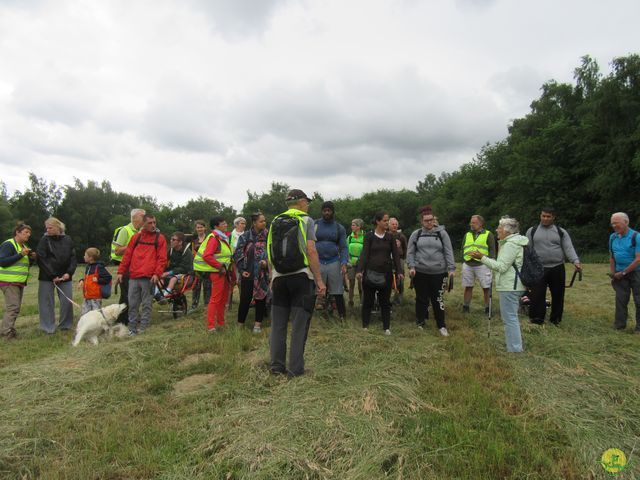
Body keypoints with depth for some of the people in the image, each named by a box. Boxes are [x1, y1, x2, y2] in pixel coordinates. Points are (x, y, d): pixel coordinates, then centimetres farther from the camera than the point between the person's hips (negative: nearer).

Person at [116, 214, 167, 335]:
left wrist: (157, 274, -14)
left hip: (149, 278, -3)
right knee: (132, 304, 6)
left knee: (146, 304, 2)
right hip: (133, 277, 3)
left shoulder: (160, 238, 3)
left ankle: (143, 328, 10)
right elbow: (127, 255, 14)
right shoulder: (136, 237, 13)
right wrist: (121, 272, 9)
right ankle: (132, 328, 16)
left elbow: (162, 259, -3)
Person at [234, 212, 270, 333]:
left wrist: (267, 261, -12)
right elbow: (237, 254, 2)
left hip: (263, 273, 1)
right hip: (248, 273, -1)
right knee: (245, 299, 4)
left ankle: (258, 323, 20)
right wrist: (242, 270, -4)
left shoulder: (267, 236, 1)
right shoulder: (245, 236, 0)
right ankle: (240, 323, 19)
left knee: (261, 297, 7)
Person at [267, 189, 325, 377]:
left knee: (278, 323, 11)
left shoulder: (275, 222, 11)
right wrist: (319, 280, -10)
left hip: (279, 278, 5)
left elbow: (270, 254, 10)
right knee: (299, 324, 1)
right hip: (301, 277, -4)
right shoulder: (306, 220, -3)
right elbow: (311, 251, -12)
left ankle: (276, 365, 16)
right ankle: (295, 368, 5)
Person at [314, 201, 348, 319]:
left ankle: (343, 317, 15)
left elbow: (343, 247, 3)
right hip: (317, 262, -1)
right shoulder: (314, 225, 5)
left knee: (338, 293, 3)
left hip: (334, 262, 1)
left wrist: (344, 263, -11)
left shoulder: (339, 228, 8)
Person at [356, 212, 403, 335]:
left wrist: (399, 271, -6)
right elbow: (364, 254, -7)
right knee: (368, 300, 4)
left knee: (385, 301, 7)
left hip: (386, 273, 2)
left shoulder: (390, 237, 7)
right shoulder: (369, 236, -1)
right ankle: (365, 326, 15)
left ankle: (386, 327, 14)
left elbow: (396, 255, 5)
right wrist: (360, 270, -17)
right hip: (370, 272, -2)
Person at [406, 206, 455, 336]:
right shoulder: (416, 234, 4)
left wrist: (451, 268, -5)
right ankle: (420, 323, 26)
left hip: (439, 273, -1)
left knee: (438, 300, 3)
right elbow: (410, 252, 6)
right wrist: (411, 266, -7)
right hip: (420, 272, 1)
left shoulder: (442, 233, 2)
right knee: (421, 299, 11)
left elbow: (448, 252, 1)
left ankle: (441, 325, 16)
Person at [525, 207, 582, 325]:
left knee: (558, 295, 10)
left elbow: (569, 248, -3)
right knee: (537, 295, -5)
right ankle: (536, 320, 4)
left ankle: (556, 319, 25)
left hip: (557, 269, 1)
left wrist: (576, 261, -19)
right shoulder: (532, 231, 7)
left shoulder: (561, 232, 7)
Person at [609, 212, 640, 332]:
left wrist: (622, 273, -14)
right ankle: (619, 325, 16)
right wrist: (613, 274, 7)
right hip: (619, 274, 5)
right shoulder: (613, 237, 4)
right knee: (620, 299, 7)